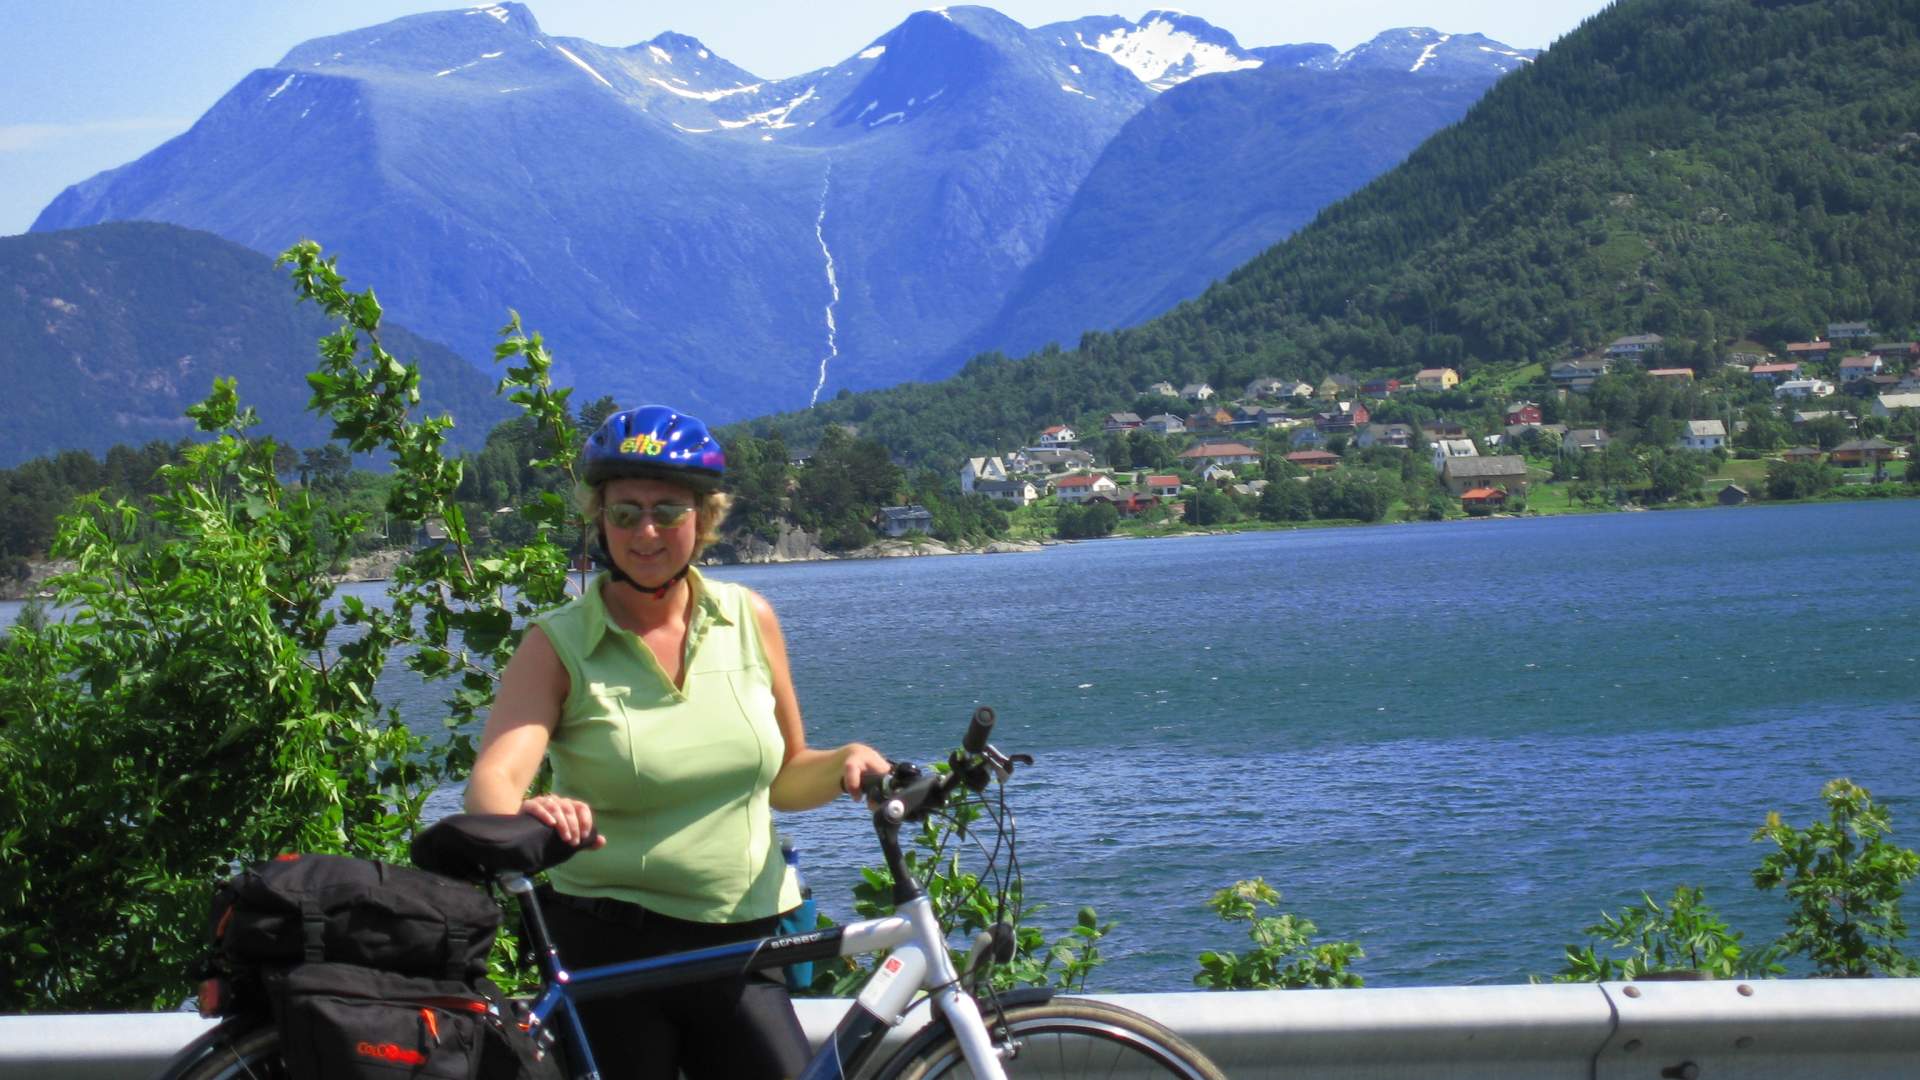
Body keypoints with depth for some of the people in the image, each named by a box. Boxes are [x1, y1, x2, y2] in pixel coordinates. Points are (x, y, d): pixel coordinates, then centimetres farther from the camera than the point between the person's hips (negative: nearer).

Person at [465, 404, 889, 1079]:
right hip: (607, 949, -2)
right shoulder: (558, 646, -3)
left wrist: (844, 764, -5)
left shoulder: (749, 620, 6)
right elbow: (492, 780, -19)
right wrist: (523, 817, -41)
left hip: (741, 947, 2)